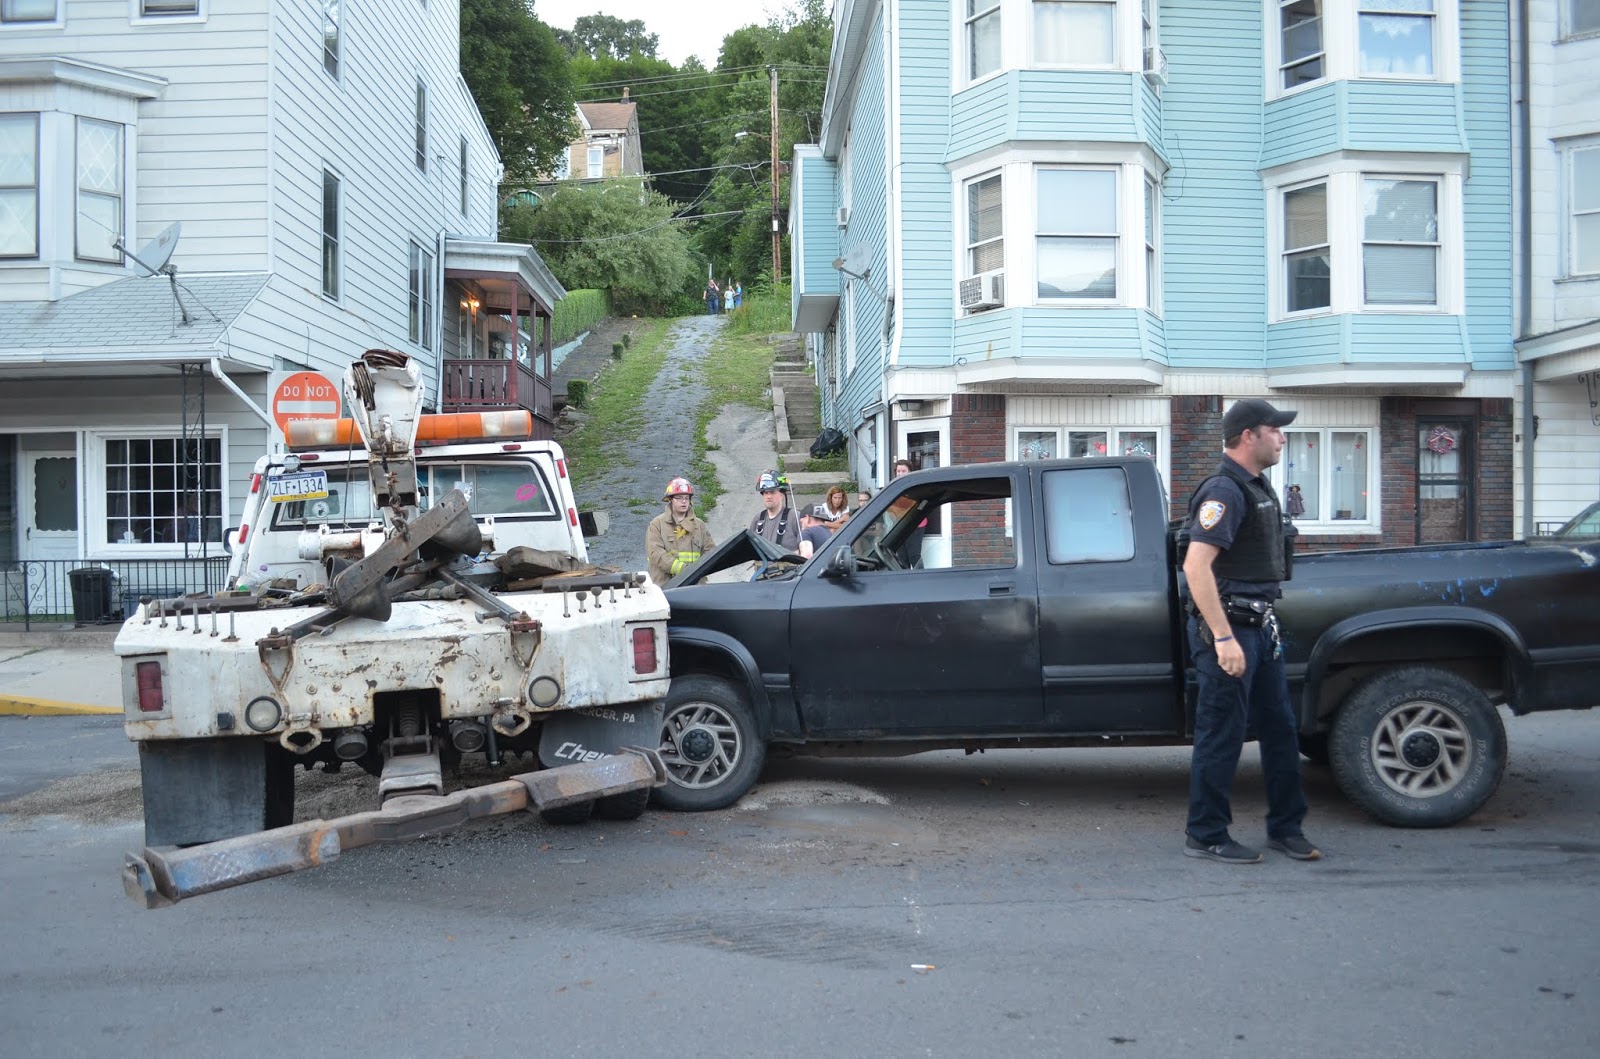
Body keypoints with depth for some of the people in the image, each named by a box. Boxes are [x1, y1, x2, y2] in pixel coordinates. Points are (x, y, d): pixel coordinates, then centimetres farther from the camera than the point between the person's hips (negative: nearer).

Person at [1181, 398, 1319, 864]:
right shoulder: (1224, 491, -16)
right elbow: (1196, 566, -26)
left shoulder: (1257, 488, 15)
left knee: (1279, 728, 14)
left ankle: (1285, 827, 25)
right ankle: (1205, 836, 10)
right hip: (1227, 628, -10)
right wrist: (1224, 638, -27)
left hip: (1258, 627, 10)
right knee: (1222, 736, -2)